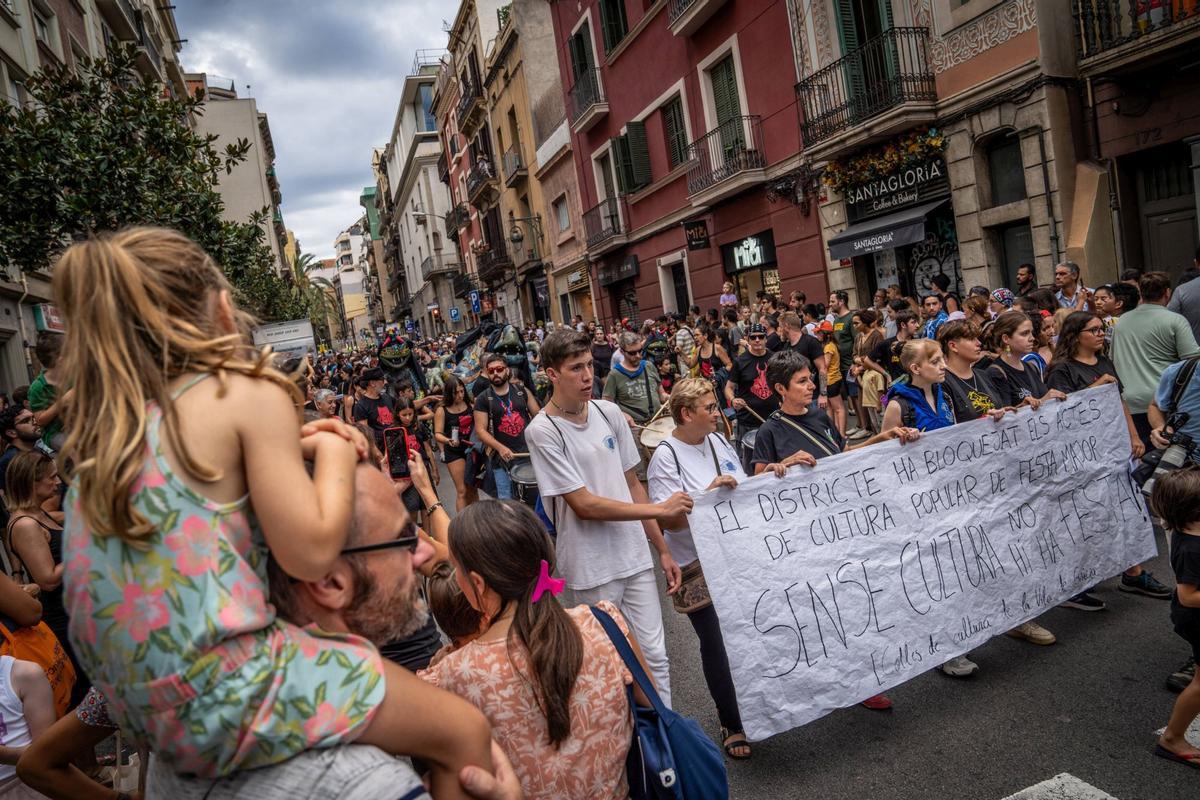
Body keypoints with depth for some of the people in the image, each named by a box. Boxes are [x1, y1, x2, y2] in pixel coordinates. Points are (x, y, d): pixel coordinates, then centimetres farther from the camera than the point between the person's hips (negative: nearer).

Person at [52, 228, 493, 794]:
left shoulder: (105, 424, 7)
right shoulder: (248, 394, -14)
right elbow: (310, 552, -17)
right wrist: (334, 454, 0)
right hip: (222, 699, -9)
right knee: (466, 730, 1)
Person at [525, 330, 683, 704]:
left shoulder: (608, 412, 3)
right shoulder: (542, 431, -14)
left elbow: (632, 483, 9)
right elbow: (584, 505, -17)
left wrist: (662, 549, 8)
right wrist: (660, 509, -15)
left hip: (635, 555, 5)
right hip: (593, 568, -4)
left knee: (654, 653, 11)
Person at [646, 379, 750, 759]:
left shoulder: (717, 440, 7)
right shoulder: (666, 456, -14)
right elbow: (669, 519, -17)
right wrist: (710, 492, -26)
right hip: (698, 567, -6)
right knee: (716, 645, 4)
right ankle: (732, 725, 23)